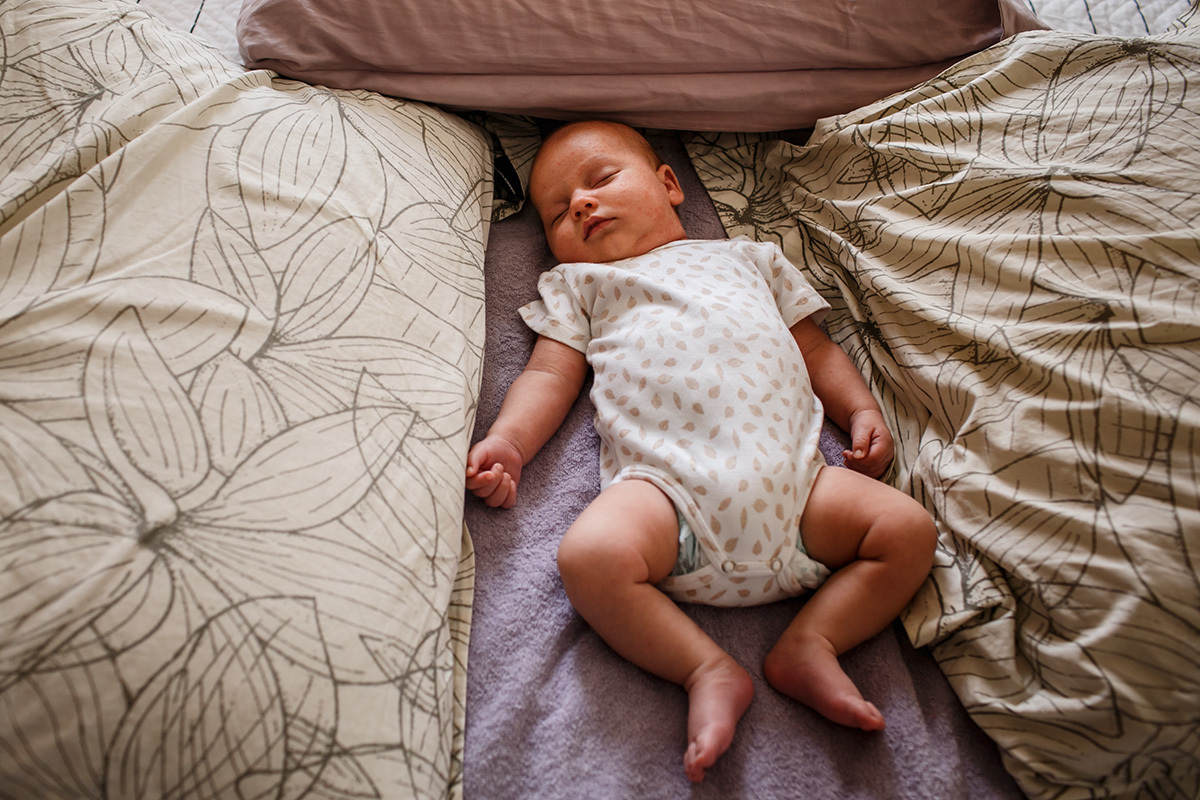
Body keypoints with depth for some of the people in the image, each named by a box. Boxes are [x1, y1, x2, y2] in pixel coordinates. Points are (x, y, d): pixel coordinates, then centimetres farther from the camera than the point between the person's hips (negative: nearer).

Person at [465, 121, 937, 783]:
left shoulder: (749, 258, 30)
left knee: (910, 529, -12)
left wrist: (862, 411, 13)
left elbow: (817, 350, 29)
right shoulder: (578, 283, 26)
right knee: (590, 555, -30)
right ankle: (708, 670, -15)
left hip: (790, 476, 3)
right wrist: (506, 441, -3)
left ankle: (810, 643, -5)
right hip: (667, 482, -2)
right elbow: (550, 376, 15)